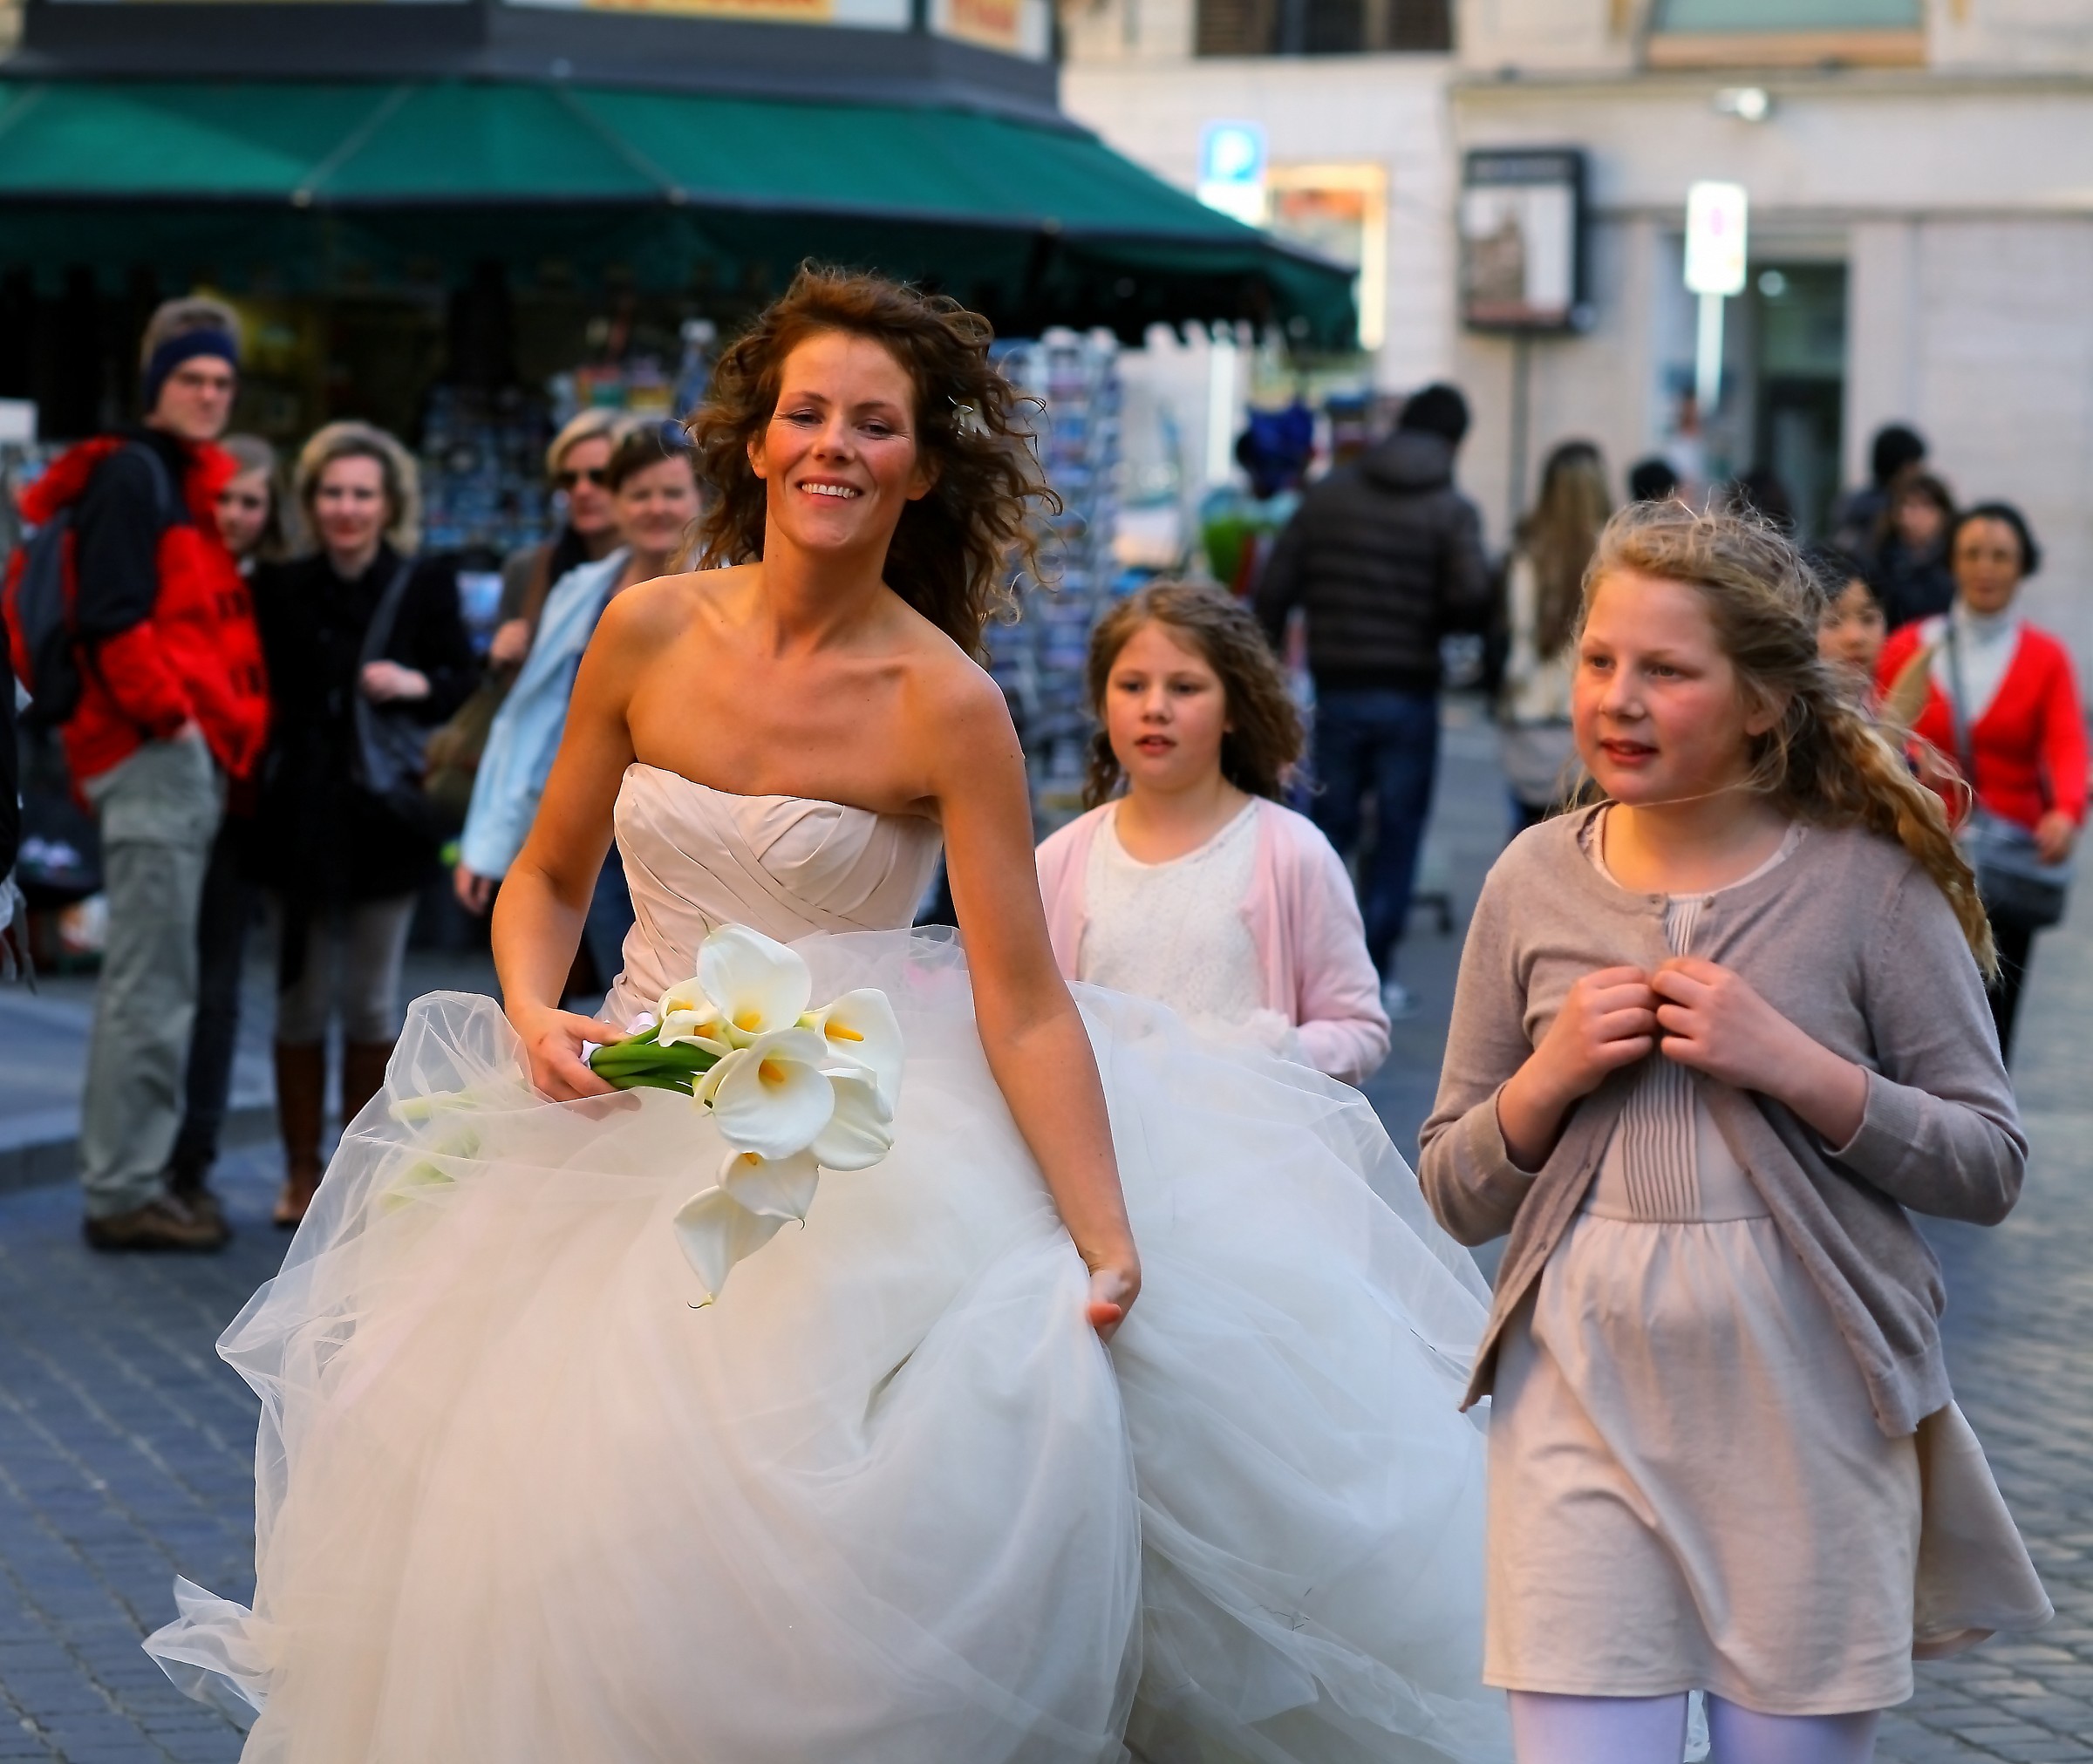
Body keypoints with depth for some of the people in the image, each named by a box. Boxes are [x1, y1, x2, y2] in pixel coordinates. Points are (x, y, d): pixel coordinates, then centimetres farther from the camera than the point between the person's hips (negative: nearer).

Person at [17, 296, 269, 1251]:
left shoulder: (195, 480, 21)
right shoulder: (130, 475, -7)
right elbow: (111, 617, -16)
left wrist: (232, 725, 12)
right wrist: (167, 712, -14)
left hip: (192, 753, 10)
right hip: (156, 753, -10)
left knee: (155, 980, 13)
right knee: (151, 982, -10)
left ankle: (134, 1176, 20)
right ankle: (124, 1190, -8)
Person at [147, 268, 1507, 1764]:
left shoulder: (946, 708, -13)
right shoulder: (650, 633, -3)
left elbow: (1025, 1010, -16)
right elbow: (548, 877, 10)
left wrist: (1110, 1253, -23)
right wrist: (533, 1010, -11)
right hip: (636, 1123, 4)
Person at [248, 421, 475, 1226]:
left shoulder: (426, 587, 1)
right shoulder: (279, 589, 3)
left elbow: (462, 681, 2)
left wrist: (416, 684, -18)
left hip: (384, 817, 0)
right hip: (299, 818, 0)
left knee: (371, 1001, 7)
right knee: (302, 1000, 3)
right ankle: (301, 1175, 11)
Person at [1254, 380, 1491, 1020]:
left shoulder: (1327, 495, 5)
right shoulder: (1452, 511, -5)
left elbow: (1274, 590, 2)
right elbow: (1472, 599, -19)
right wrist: (1437, 621, 3)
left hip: (1335, 689, 3)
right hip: (1408, 694, -3)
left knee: (1329, 825, 13)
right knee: (1397, 833, 6)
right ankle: (1374, 973, 5)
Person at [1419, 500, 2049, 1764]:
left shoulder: (1867, 882, -2)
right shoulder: (1536, 883, 5)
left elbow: (1991, 1165, -2)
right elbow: (1456, 1197, 11)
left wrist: (1798, 1068, -14)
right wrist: (1548, 1076, -8)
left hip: (1806, 1409, -1)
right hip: (1586, 1403, 2)